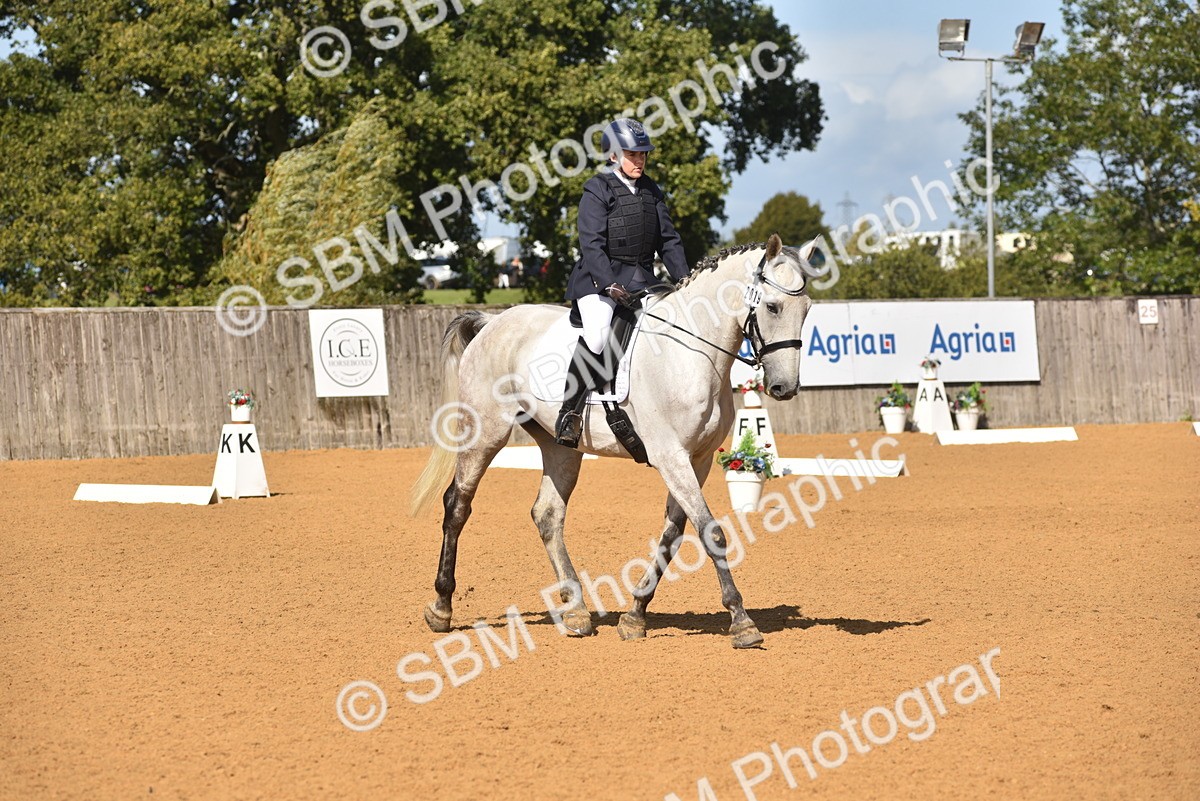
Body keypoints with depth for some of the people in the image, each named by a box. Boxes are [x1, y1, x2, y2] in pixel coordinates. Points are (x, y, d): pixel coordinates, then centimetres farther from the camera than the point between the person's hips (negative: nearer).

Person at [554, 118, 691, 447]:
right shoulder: (598, 191, -4)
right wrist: (610, 285, -24)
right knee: (598, 334, -30)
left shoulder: (651, 191, 15)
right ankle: (570, 410, -21)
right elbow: (592, 244, -13)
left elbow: (668, 239, 15)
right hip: (599, 279, -6)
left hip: (642, 281, 6)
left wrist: (684, 280, 2)